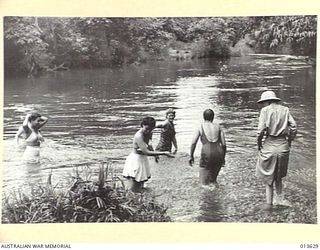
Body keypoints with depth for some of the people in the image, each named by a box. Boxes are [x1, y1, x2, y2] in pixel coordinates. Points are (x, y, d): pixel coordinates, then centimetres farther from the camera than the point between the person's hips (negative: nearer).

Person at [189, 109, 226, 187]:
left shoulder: (200, 127, 11)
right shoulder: (218, 126, 16)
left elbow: (193, 143, 2)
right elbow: (224, 144, 13)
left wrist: (191, 156, 10)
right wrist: (223, 158, 24)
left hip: (207, 152, -3)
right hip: (218, 152, 3)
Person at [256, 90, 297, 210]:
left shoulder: (265, 110, -6)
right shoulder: (285, 110, 5)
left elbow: (261, 129, -14)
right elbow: (294, 127, 0)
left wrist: (259, 144, -1)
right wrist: (289, 142, 10)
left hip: (269, 145, -3)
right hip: (283, 146, 4)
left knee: (268, 176, 13)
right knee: (279, 175, 25)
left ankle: (269, 202, 13)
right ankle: (279, 198, 27)